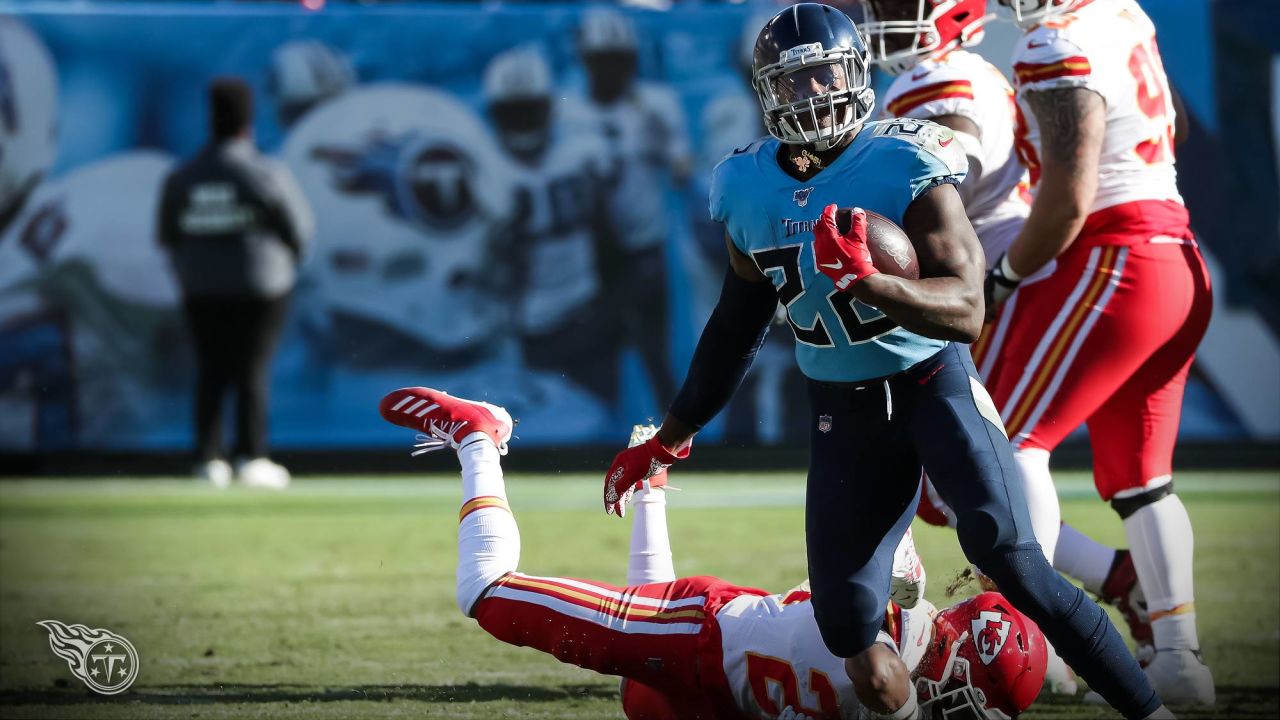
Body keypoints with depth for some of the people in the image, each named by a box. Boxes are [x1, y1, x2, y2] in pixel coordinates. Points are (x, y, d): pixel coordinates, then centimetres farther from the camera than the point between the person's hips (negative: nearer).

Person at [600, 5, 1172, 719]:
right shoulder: (751, 191, 1)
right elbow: (736, 327, 17)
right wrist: (670, 439, 24)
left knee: (1004, 550, -24)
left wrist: (867, 283, -40)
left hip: (934, 383, -5)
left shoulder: (907, 167, -15)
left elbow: (967, 311, -23)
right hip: (843, 412, 5)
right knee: (848, 626, -6)